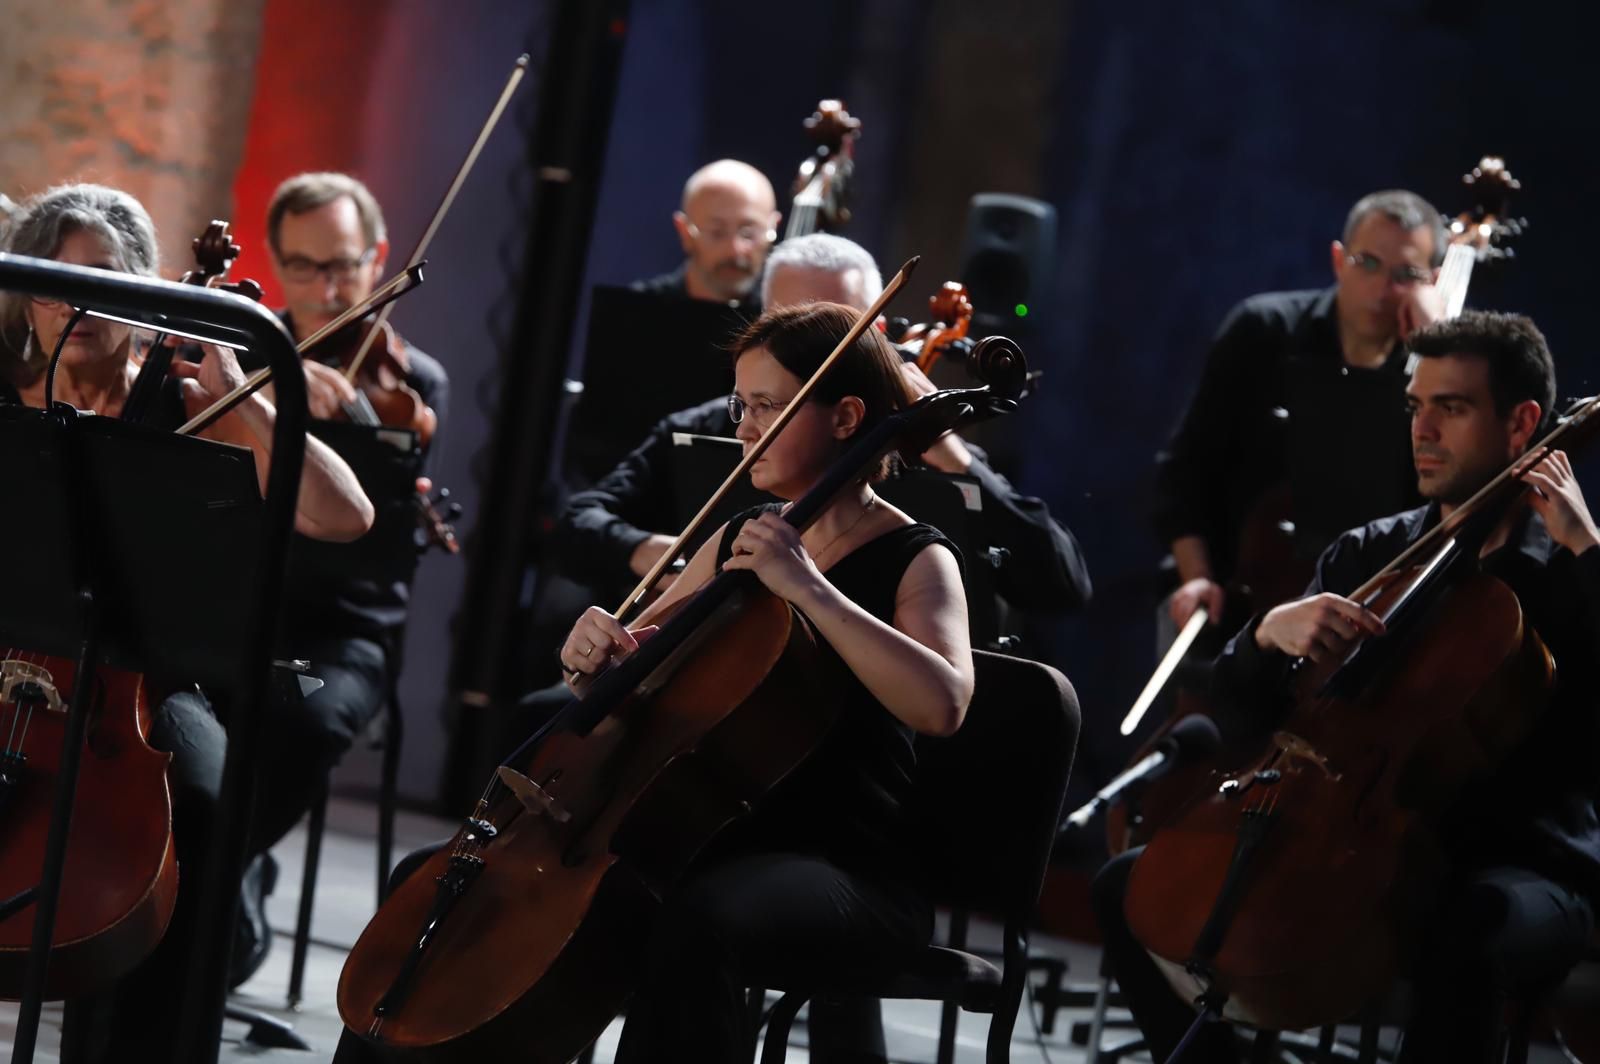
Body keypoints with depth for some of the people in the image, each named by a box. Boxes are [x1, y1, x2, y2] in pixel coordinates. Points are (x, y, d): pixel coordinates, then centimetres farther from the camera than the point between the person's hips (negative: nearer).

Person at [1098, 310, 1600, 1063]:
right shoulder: (1366, 555, 11)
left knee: (1468, 929, -41)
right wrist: (1270, 629, -16)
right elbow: (1244, 714, 6)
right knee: (1131, 888, -5)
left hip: (1522, 867, -5)